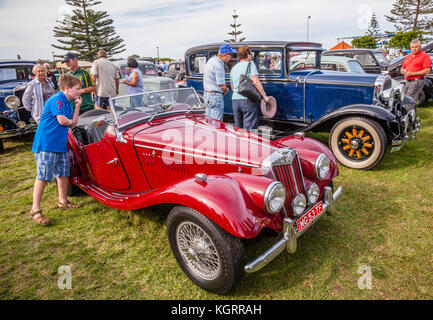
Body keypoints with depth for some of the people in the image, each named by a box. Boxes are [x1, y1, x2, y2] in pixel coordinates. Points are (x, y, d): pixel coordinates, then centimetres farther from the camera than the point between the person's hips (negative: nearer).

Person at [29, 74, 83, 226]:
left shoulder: (67, 103, 16)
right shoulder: (57, 99, -12)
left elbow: (72, 124, 12)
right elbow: (62, 120, -20)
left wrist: (77, 106, 8)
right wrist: (70, 121, 3)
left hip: (60, 145, 9)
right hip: (46, 144, -9)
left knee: (63, 173, 16)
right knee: (42, 177, -7)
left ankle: (63, 201, 32)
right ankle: (35, 210, 0)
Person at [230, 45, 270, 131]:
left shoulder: (233, 69, 17)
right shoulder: (250, 64, -2)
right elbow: (256, 82, -14)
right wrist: (265, 96, -11)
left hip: (235, 100, 6)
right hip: (248, 100, -6)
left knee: (239, 129, 14)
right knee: (249, 130, -4)